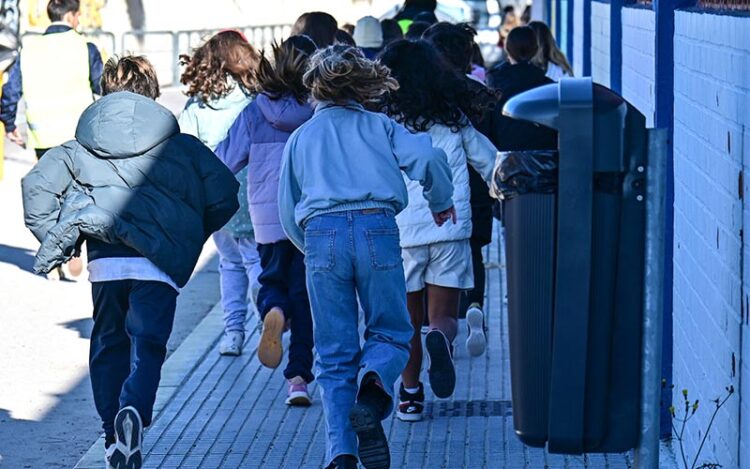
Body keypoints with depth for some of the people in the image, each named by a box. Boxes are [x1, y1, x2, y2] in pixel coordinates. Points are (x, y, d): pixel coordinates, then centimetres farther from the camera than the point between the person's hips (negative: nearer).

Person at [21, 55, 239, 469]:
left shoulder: (81, 147, 16)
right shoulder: (180, 145, 14)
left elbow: (37, 184, 4)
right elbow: (224, 192, 6)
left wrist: (55, 241, 10)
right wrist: (194, 235, 21)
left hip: (105, 262, 2)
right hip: (159, 263, -2)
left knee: (109, 346, 18)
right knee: (148, 346, 0)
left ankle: (114, 436, 16)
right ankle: (133, 412, -28)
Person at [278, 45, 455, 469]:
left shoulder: (300, 137, 23)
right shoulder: (379, 126, 17)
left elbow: (288, 212, 22)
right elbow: (428, 158, 0)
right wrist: (442, 203, 17)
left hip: (320, 231, 2)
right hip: (376, 227, -1)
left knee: (335, 353, 7)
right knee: (391, 332, 12)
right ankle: (371, 396, -21)